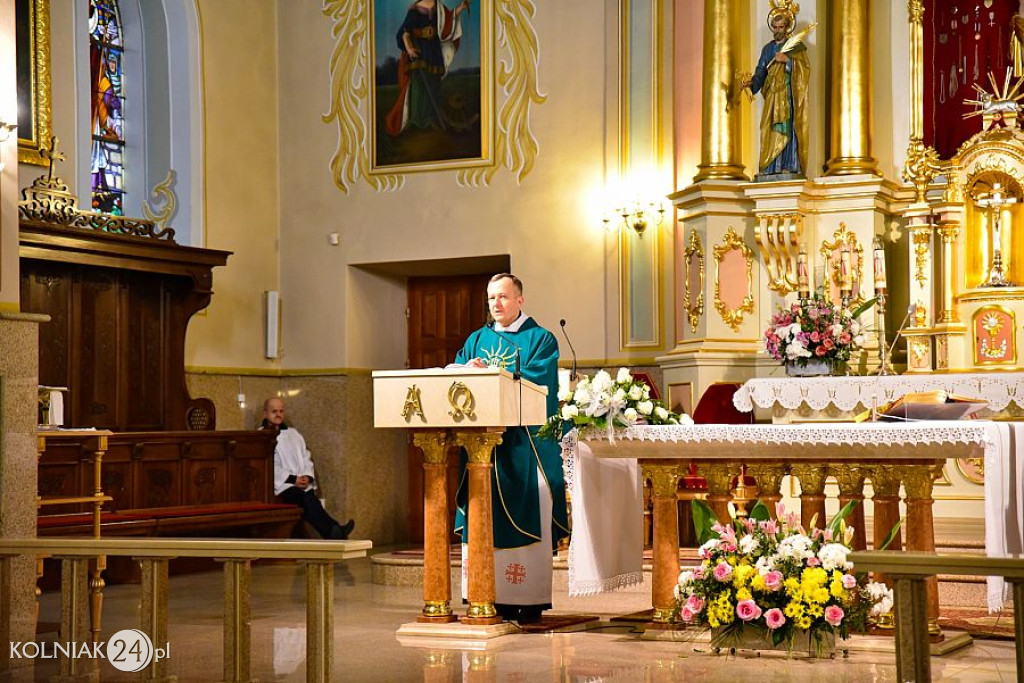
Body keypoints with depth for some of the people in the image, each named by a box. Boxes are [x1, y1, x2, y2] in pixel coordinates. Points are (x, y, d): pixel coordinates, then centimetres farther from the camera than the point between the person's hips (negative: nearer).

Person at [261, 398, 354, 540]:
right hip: (281, 486, -5)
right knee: (305, 498, -34)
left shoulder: (293, 434, 26)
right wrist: (293, 479, -12)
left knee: (310, 497, -30)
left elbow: (306, 458, 20)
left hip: (303, 485, 5)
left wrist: (307, 476, -1)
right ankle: (333, 532, -50)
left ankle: (334, 534, -50)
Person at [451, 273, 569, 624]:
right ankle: (494, 597, 3)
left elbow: (535, 384, -11)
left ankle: (529, 601, -3)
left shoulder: (540, 339, 3)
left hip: (526, 443, -4)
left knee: (526, 522, -6)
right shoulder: (476, 340, 19)